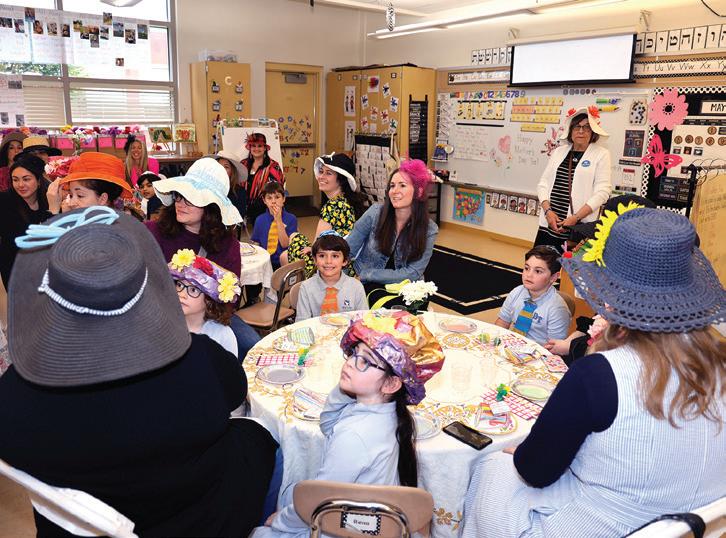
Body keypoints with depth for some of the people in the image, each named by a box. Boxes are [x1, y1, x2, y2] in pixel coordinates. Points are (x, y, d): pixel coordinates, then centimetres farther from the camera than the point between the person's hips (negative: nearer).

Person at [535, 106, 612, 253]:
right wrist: (548, 211, -7)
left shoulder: (601, 154, 1)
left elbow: (602, 191, -6)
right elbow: (543, 183, 10)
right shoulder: (559, 152, 13)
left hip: (580, 228, -3)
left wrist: (576, 217, -15)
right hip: (548, 224, 4)